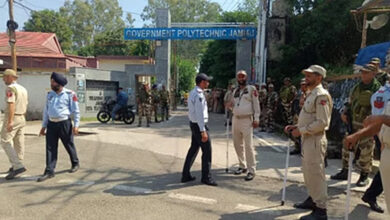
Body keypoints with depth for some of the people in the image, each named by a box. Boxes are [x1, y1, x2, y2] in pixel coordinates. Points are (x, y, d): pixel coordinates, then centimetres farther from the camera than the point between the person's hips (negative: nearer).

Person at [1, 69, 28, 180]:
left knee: (5, 142, -7)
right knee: (19, 143, 12)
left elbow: (11, 105, -23)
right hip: (21, 119, 9)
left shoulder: (10, 88, -13)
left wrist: (10, 122, -26)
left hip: (12, 118, -9)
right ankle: (16, 166, 21)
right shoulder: (23, 89, 13)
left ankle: (17, 166, -16)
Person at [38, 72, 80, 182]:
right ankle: (49, 171, 2)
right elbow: (46, 110, 15)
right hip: (51, 124, 5)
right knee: (50, 148, 0)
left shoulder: (70, 94, -6)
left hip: (64, 123, -4)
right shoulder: (50, 94, 10)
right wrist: (44, 126, 13)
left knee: (69, 145, 9)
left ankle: (75, 164, 30)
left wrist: (76, 125, -11)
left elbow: (76, 111, -5)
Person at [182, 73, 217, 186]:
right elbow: (200, 114, -24)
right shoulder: (199, 95, -20)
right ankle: (206, 177, 9)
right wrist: (203, 131, -25)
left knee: (194, 149, 16)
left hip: (193, 124, 10)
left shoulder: (192, 92, 11)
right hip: (199, 125, -10)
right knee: (207, 150, -1)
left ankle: (185, 175, 22)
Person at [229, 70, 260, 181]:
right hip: (235, 119, 6)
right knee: (238, 145, 12)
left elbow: (256, 104, -5)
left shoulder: (251, 89, -2)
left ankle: (251, 171, -2)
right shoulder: (235, 91, 15)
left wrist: (256, 119, -11)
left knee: (248, 146, -7)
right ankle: (242, 166, 27)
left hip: (246, 120, -6)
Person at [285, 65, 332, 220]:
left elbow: (322, 122, -23)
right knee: (308, 172, 19)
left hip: (315, 140, -10)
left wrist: (301, 130, -18)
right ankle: (313, 199, 35)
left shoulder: (321, 95, -15)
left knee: (315, 174, -3)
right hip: (307, 138, 10)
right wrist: (296, 126, 9)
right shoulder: (311, 94, 15)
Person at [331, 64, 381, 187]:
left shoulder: (378, 89, -8)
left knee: (366, 152, 0)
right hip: (354, 123, 6)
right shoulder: (356, 87, 11)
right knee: (347, 147, 10)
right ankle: (345, 172, 23)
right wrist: (345, 113, 2)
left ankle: (364, 176, 16)